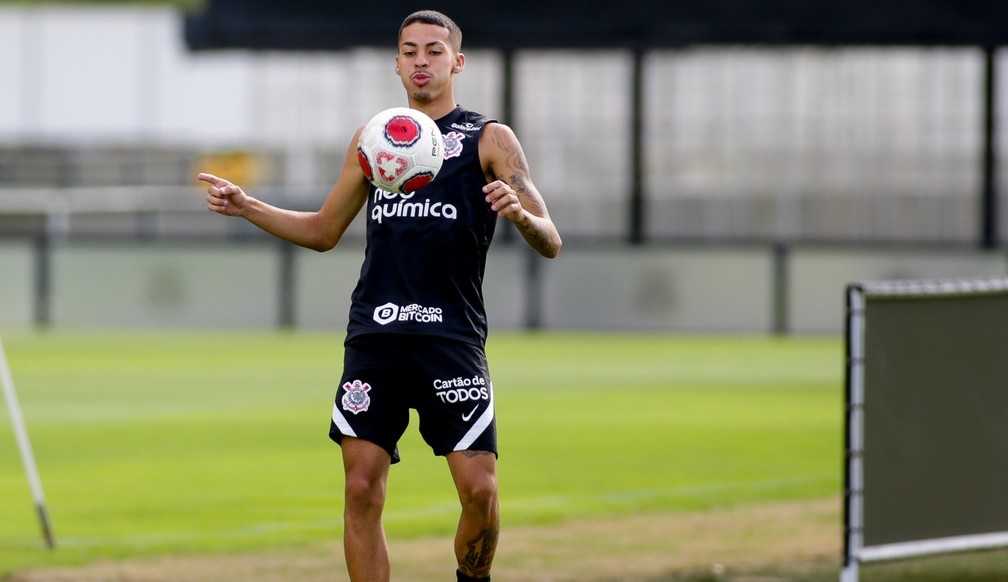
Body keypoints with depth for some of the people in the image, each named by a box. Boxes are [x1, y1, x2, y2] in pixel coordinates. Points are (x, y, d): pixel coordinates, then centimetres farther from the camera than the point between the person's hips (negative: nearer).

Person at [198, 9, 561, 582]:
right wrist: (246, 206, 13)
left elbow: (550, 243, -4)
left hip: (452, 338, -3)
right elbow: (323, 231, 26)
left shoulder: (489, 139, 3)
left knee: (479, 488, -11)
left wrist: (521, 215, -26)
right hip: (373, 337, 4)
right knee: (362, 490, -2)